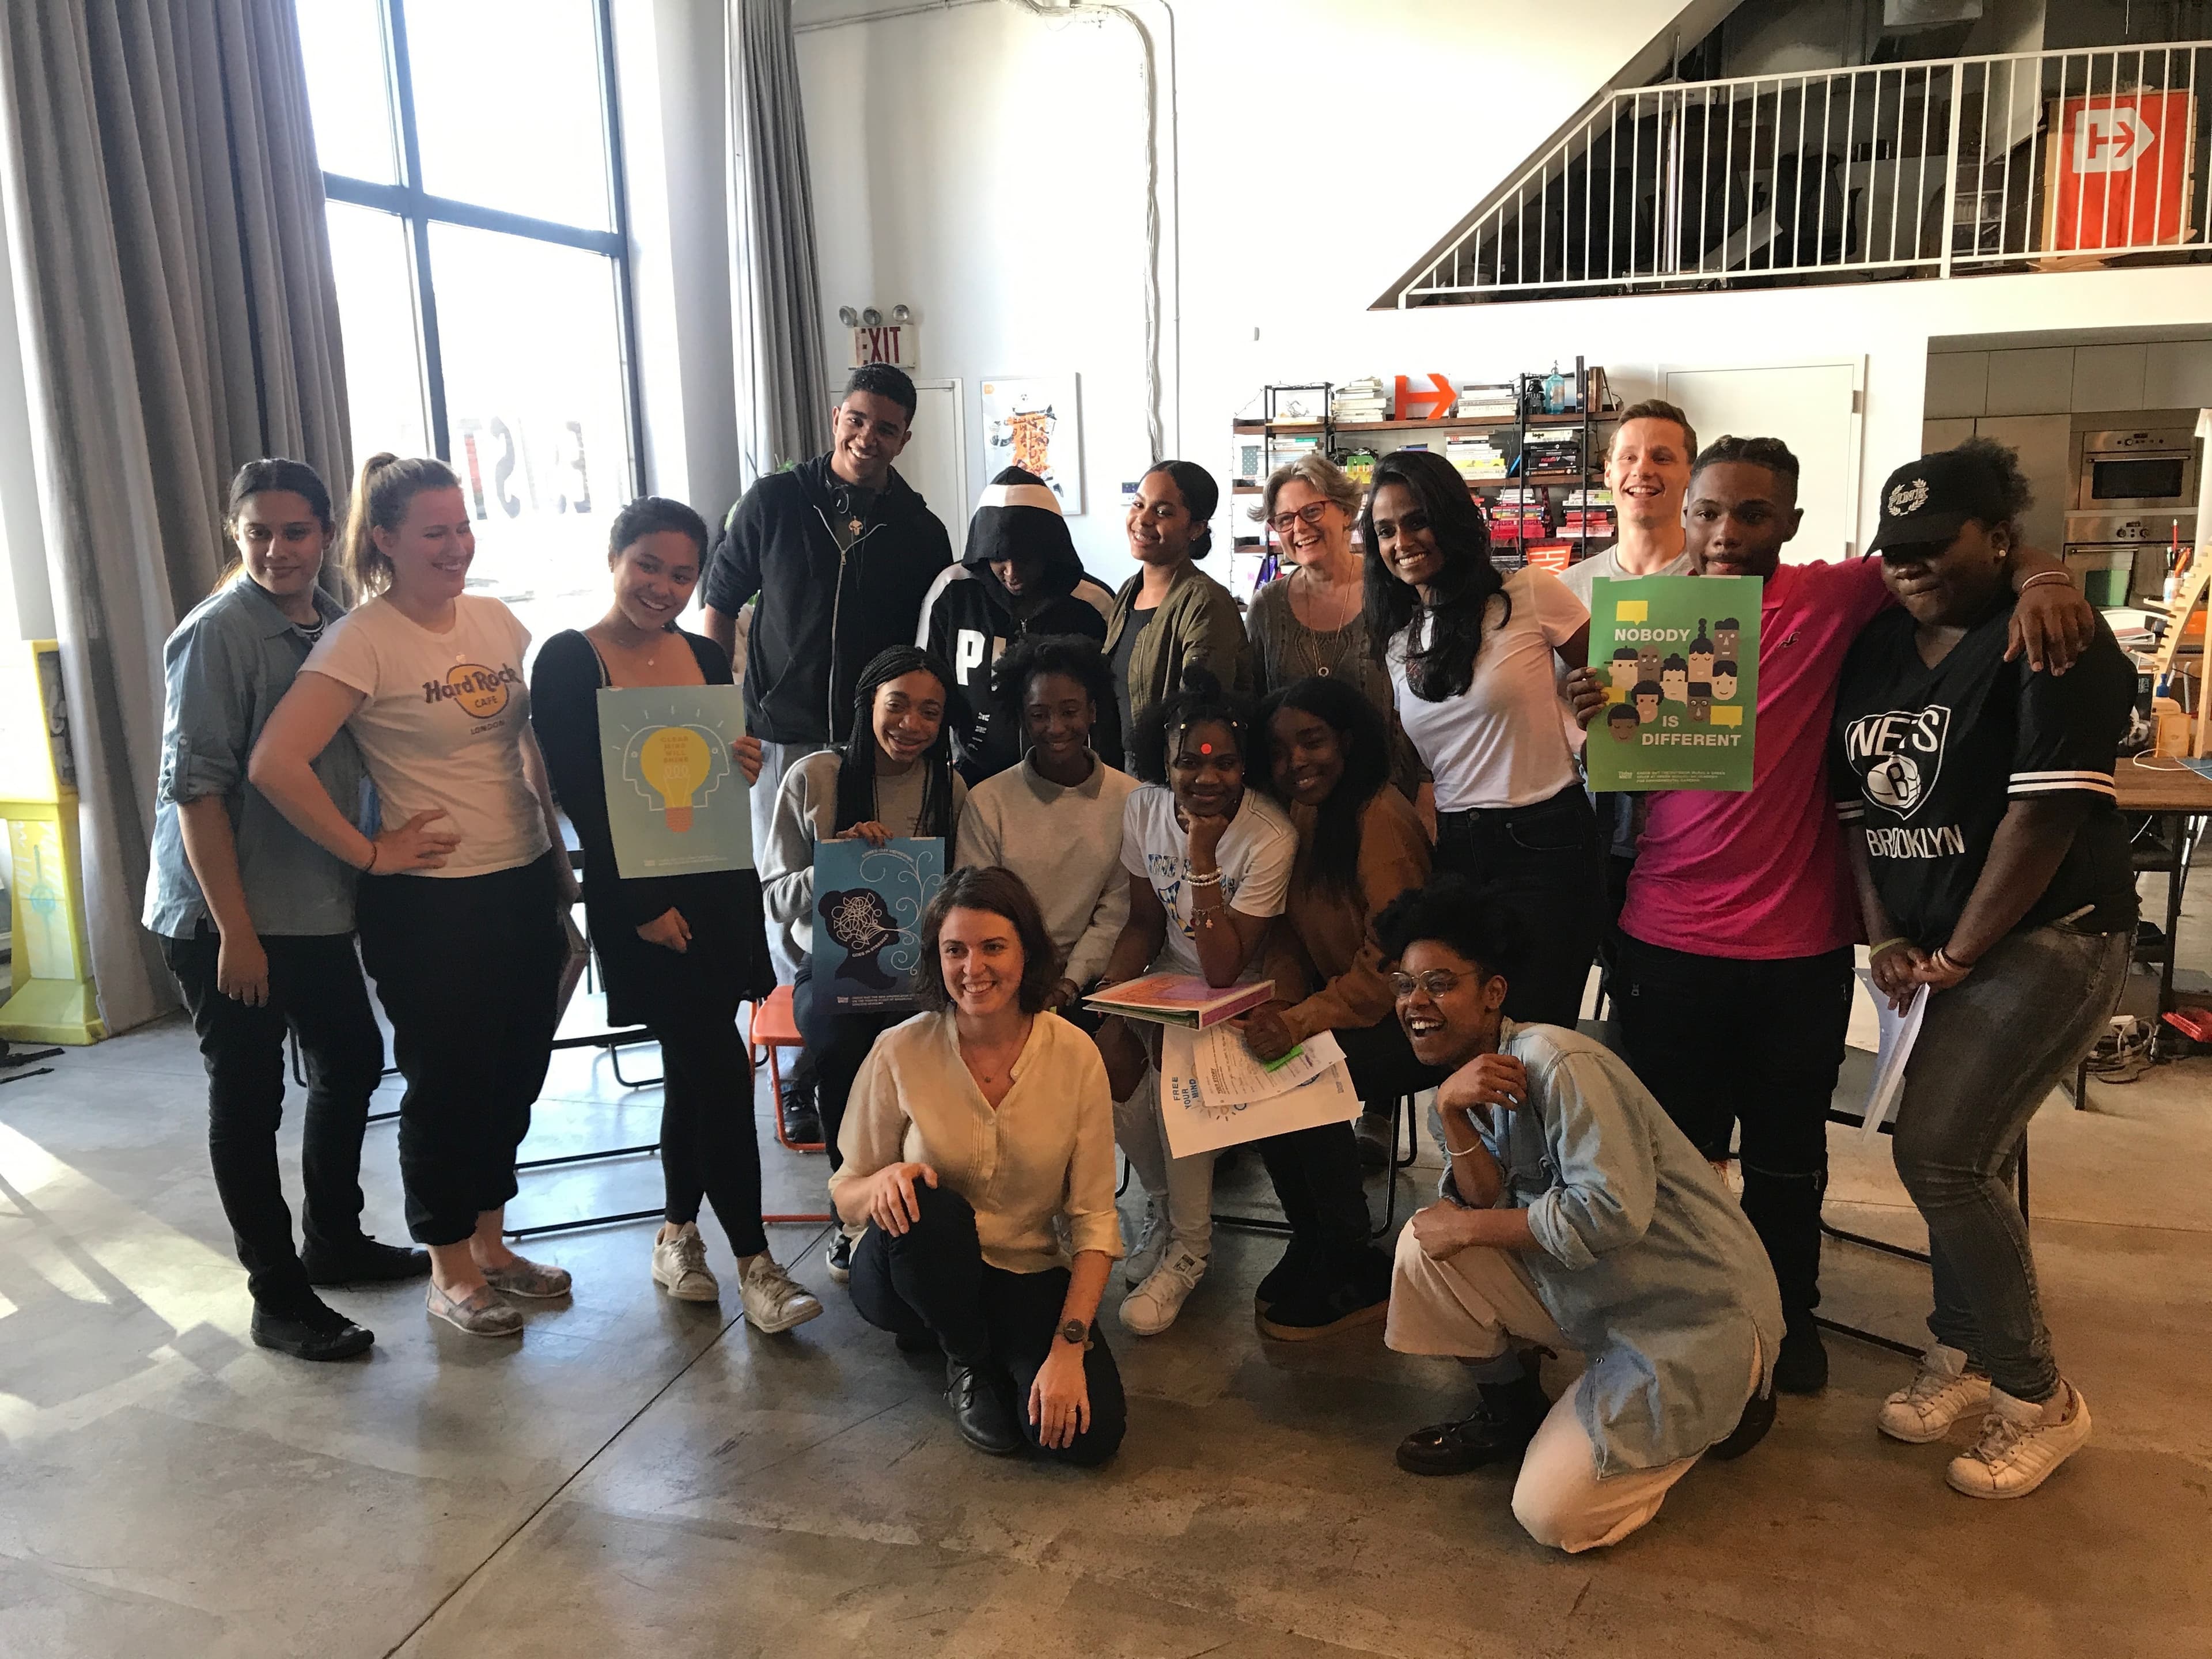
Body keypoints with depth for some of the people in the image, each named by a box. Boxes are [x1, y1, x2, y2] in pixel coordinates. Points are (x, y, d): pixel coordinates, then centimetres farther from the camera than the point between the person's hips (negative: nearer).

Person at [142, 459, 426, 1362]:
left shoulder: (337, 625, 6)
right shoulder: (216, 634, -14)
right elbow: (196, 786, -17)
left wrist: (364, 865, 5)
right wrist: (235, 929, -19)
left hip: (319, 903, 8)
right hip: (226, 914, -8)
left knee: (353, 1061, 18)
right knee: (248, 1097, 3)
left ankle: (333, 1241, 38)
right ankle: (278, 1298, 16)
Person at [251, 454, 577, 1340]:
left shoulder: (495, 619, 7)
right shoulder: (363, 640, -13)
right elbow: (276, 764, -21)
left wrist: (559, 852, 13)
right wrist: (370, 853, -15)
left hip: (524, 885, 6)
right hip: (430, 901, -6)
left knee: (515, 1074, 15)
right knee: (446, 1082, 7)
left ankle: (489, 1243, 34)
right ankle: (450, 1274, 25)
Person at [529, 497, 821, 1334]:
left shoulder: (707, 659, 9)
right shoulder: (569, 661, -6)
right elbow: (577, 796, -9)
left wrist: (746, 763, -10)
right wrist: (644, 907, -13)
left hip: (720, 888, 5)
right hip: (636, 898, -5)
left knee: (694, 1067, 12)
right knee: (721, 1069, -8)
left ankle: (678, 1236, 29)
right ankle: (753, 1262, 2)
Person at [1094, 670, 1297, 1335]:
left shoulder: (1270, 837, -24)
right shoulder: (1146, 808, -8)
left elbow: (1223, 971, -25)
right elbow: (1145, 923, 3)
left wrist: (1203, 857, -32)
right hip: (1168, 977, 5)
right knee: (1106, 1054, -21)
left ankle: (1188, 1248, -11)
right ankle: (1163, 1200, 7)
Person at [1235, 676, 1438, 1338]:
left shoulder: (1381, 817, -20)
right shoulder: (1298, 815, 5)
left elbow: (1389, 963, -23)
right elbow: (1289, 934, 5)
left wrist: (1300, 1025, -29)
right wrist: (1276, 1008, -13)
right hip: (1348, 1005, 8)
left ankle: (1356, 1274, -6)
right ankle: (1311, 1240, 4)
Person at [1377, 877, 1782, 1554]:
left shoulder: (1558, 1065, -24)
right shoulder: (1473, 1076, 3)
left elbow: (1612, 1212, -30)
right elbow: (1485, 1206, -6)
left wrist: (1468, 1226, -19)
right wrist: (1452, 1114, -23)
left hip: (1698, 1314, -8)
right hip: (1594, 1297, 8)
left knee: (1551, 1515, -11)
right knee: (1425, 1247, -10)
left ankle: (1724, 1400, 11)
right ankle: (1511, 1413, 15)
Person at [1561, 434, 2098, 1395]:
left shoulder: (1831, 603, -5)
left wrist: (2038, 577, -19)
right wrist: (1592, 719, -17)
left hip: (1797, 945, -1)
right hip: (1667, 942, 1)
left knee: (1787, 1155, 17)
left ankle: (1789, 1310, 39)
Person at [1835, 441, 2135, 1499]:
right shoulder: (1877, 647, 8)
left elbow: (2046, 814, -18)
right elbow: (1851, 800, 8)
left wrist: (1957, 955, -15)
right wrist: (1887, 937, -2)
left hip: (2048, 937, -6)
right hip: (1939, 947, 6)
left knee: (1940, 1153, -12)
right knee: (1964, 1153, 13)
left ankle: (2037, 1399, 7)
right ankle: (1964, 1356, 32)